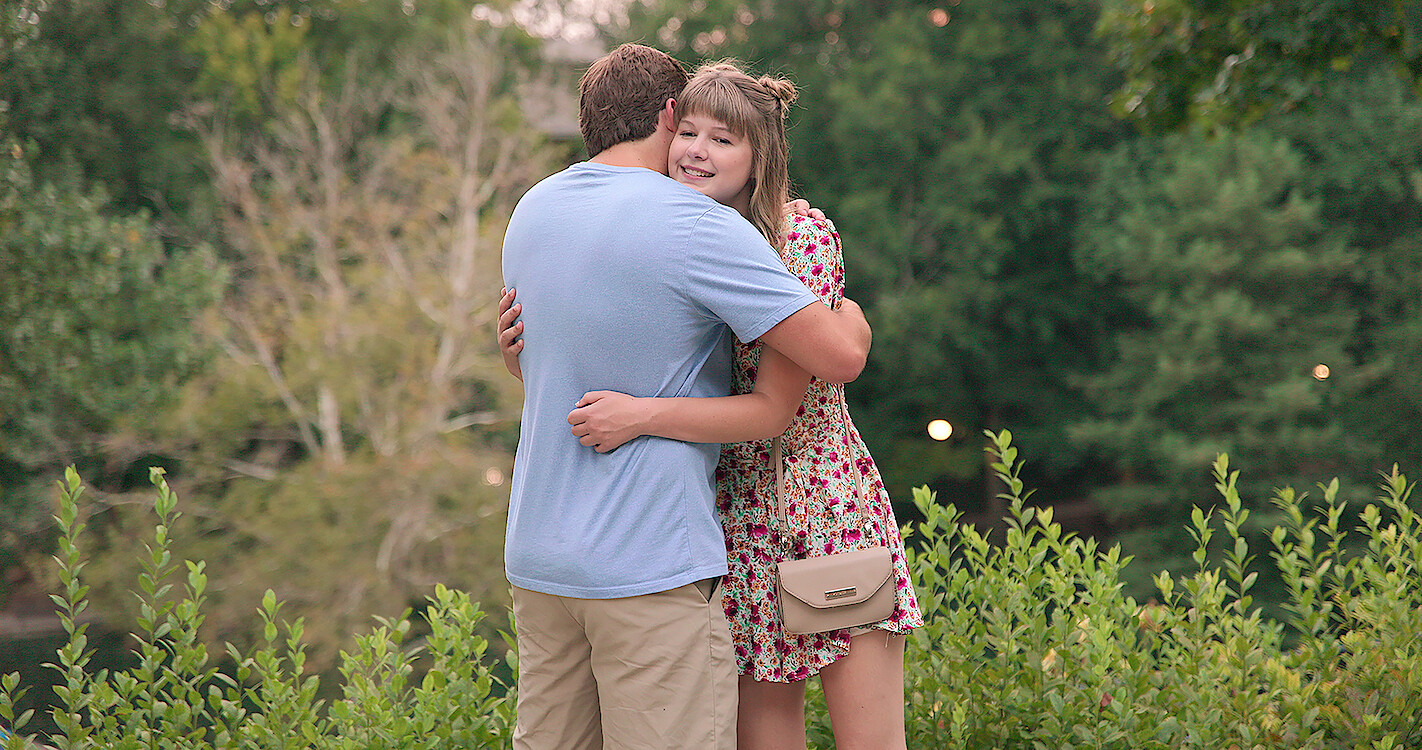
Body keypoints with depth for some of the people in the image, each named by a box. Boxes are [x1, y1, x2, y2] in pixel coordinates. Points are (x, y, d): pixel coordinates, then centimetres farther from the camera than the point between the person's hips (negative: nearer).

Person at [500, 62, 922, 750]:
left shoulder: (804, 238, -11)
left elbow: (774, 409, -18)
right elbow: (602, 379, 14)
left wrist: (640, 416, -27)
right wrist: (525, 358, -7)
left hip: (832, 512, -4)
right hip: (737, 529, 4)